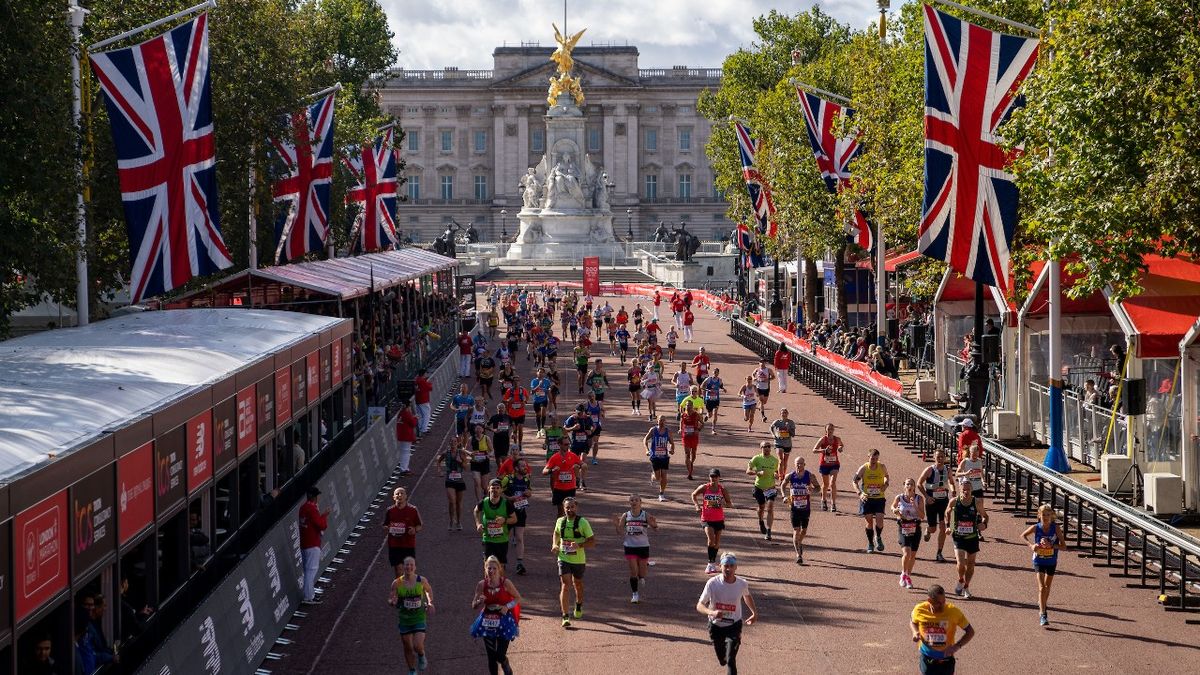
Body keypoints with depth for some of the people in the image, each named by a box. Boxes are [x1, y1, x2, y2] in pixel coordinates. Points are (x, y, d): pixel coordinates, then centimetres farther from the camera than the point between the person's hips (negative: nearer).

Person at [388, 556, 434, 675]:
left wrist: (430, 602, 0)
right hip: (404, 619, 1)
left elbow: (428, 590, 13)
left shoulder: (421, 580, -9)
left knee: (417, 646, -14)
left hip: (419, 619, -1)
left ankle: (421, 656, 22)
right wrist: (393, 602, -29)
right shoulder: (397, 583, -11)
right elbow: (390, 600, -6)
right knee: (408, 648, 10)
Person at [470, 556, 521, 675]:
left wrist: (507, 606, -17)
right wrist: (479, 602, -23)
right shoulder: (482, 584, -6)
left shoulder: (505, 583, -12)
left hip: (504, 620, -3)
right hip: (487, 621, 3)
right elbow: (474, 606, -1)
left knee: (500, 655, -6)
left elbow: (518, 598, 0)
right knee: (491, 656, 5)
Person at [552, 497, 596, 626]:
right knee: (565, 586, -13)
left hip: (579, 560, 0)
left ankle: (579, 606, 49)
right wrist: (554, 545, 3)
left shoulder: (582, 522, -10)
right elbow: (556, 533, 22)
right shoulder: (560, 521, 0)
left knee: (578, 584, 20)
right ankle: (565, 616, -16)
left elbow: (592, 541, -10)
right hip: (563, 559, 0)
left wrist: (579, 545, -26)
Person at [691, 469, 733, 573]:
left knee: (717, 543, 11)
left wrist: (724, 504, -22)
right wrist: (697, 505, -3)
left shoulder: (722, 489, -4)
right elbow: (694, 495, 12)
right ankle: (711, 563, -12)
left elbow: (730, 504, 1)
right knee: (711, 540, -20)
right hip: (707, 518, -2)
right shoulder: (704, 488, -5)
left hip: (719, 519, 2)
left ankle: (713, 563, 29)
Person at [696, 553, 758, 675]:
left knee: (730, 660, -16)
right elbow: (699, 606, -21)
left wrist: (754, 612, 6)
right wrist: (711, 612, -41)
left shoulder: (742, 584, -13)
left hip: (734, 625, -1)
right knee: (722, 661, 20)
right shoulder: (712, 583, -20)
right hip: (716, 626, 1)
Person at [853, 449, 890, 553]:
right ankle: (870, 544, 21)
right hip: (867, 498, 0)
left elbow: (886, 476, 17)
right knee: (869, 521, 3)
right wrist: (860, 493, -14)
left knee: (879, 520, -12)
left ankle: (878, 538, 18)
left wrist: (886, 484, -4)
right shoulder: (863, 468, -7)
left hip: (879, 498, 0)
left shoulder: (882, 467, -4)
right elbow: (855, 481, 1)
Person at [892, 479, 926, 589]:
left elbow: (922, 515, -9)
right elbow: (893, 506, 15)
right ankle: (903, 574, 6)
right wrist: (895, 510, -7)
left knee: (913, 555, 8)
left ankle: (908, 576, 29)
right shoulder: (899, 498, -5)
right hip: (903, 529, -1)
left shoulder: (919, 499, -6)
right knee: (906, 553, -17)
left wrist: (914, 506, -21)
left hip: (915, 530, 1)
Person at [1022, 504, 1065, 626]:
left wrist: (1051, 545, -30)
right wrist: (1031, 545, -12)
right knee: (1042, 587, -12)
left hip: (1051, 562, 2)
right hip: (1039, 560, -2)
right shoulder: (1035, 528, -14)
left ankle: (1042, 607, 41)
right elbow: (1023, 536, 4)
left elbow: (1063, 546, -15)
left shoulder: (1056, 528, -15)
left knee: (1047, 587, 17)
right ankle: (1042, 615, -13)